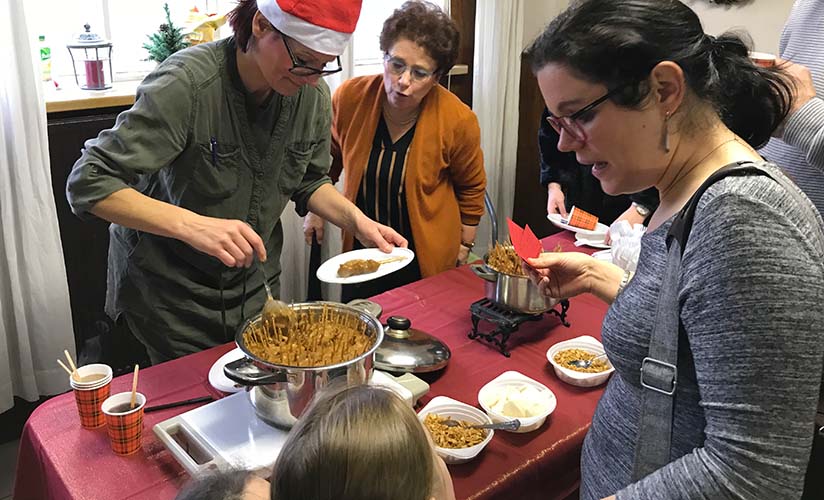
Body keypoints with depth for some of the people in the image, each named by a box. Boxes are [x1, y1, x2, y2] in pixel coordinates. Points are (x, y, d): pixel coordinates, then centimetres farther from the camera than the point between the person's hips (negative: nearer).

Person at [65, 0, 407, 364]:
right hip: (169, 294, -4)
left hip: (253, 286, 5)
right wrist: (192, 225, -41)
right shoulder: (186, 85, -28)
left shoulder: (314, 94, -10)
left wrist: (356, 220, -12)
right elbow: (88, 184, -28)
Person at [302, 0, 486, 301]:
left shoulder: (458, 120, -19)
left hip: (428, 258, -2)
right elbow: (330, 156, 8)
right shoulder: (349, 97, -14)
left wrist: (465, 246, 6)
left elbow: (471, 187, -1)